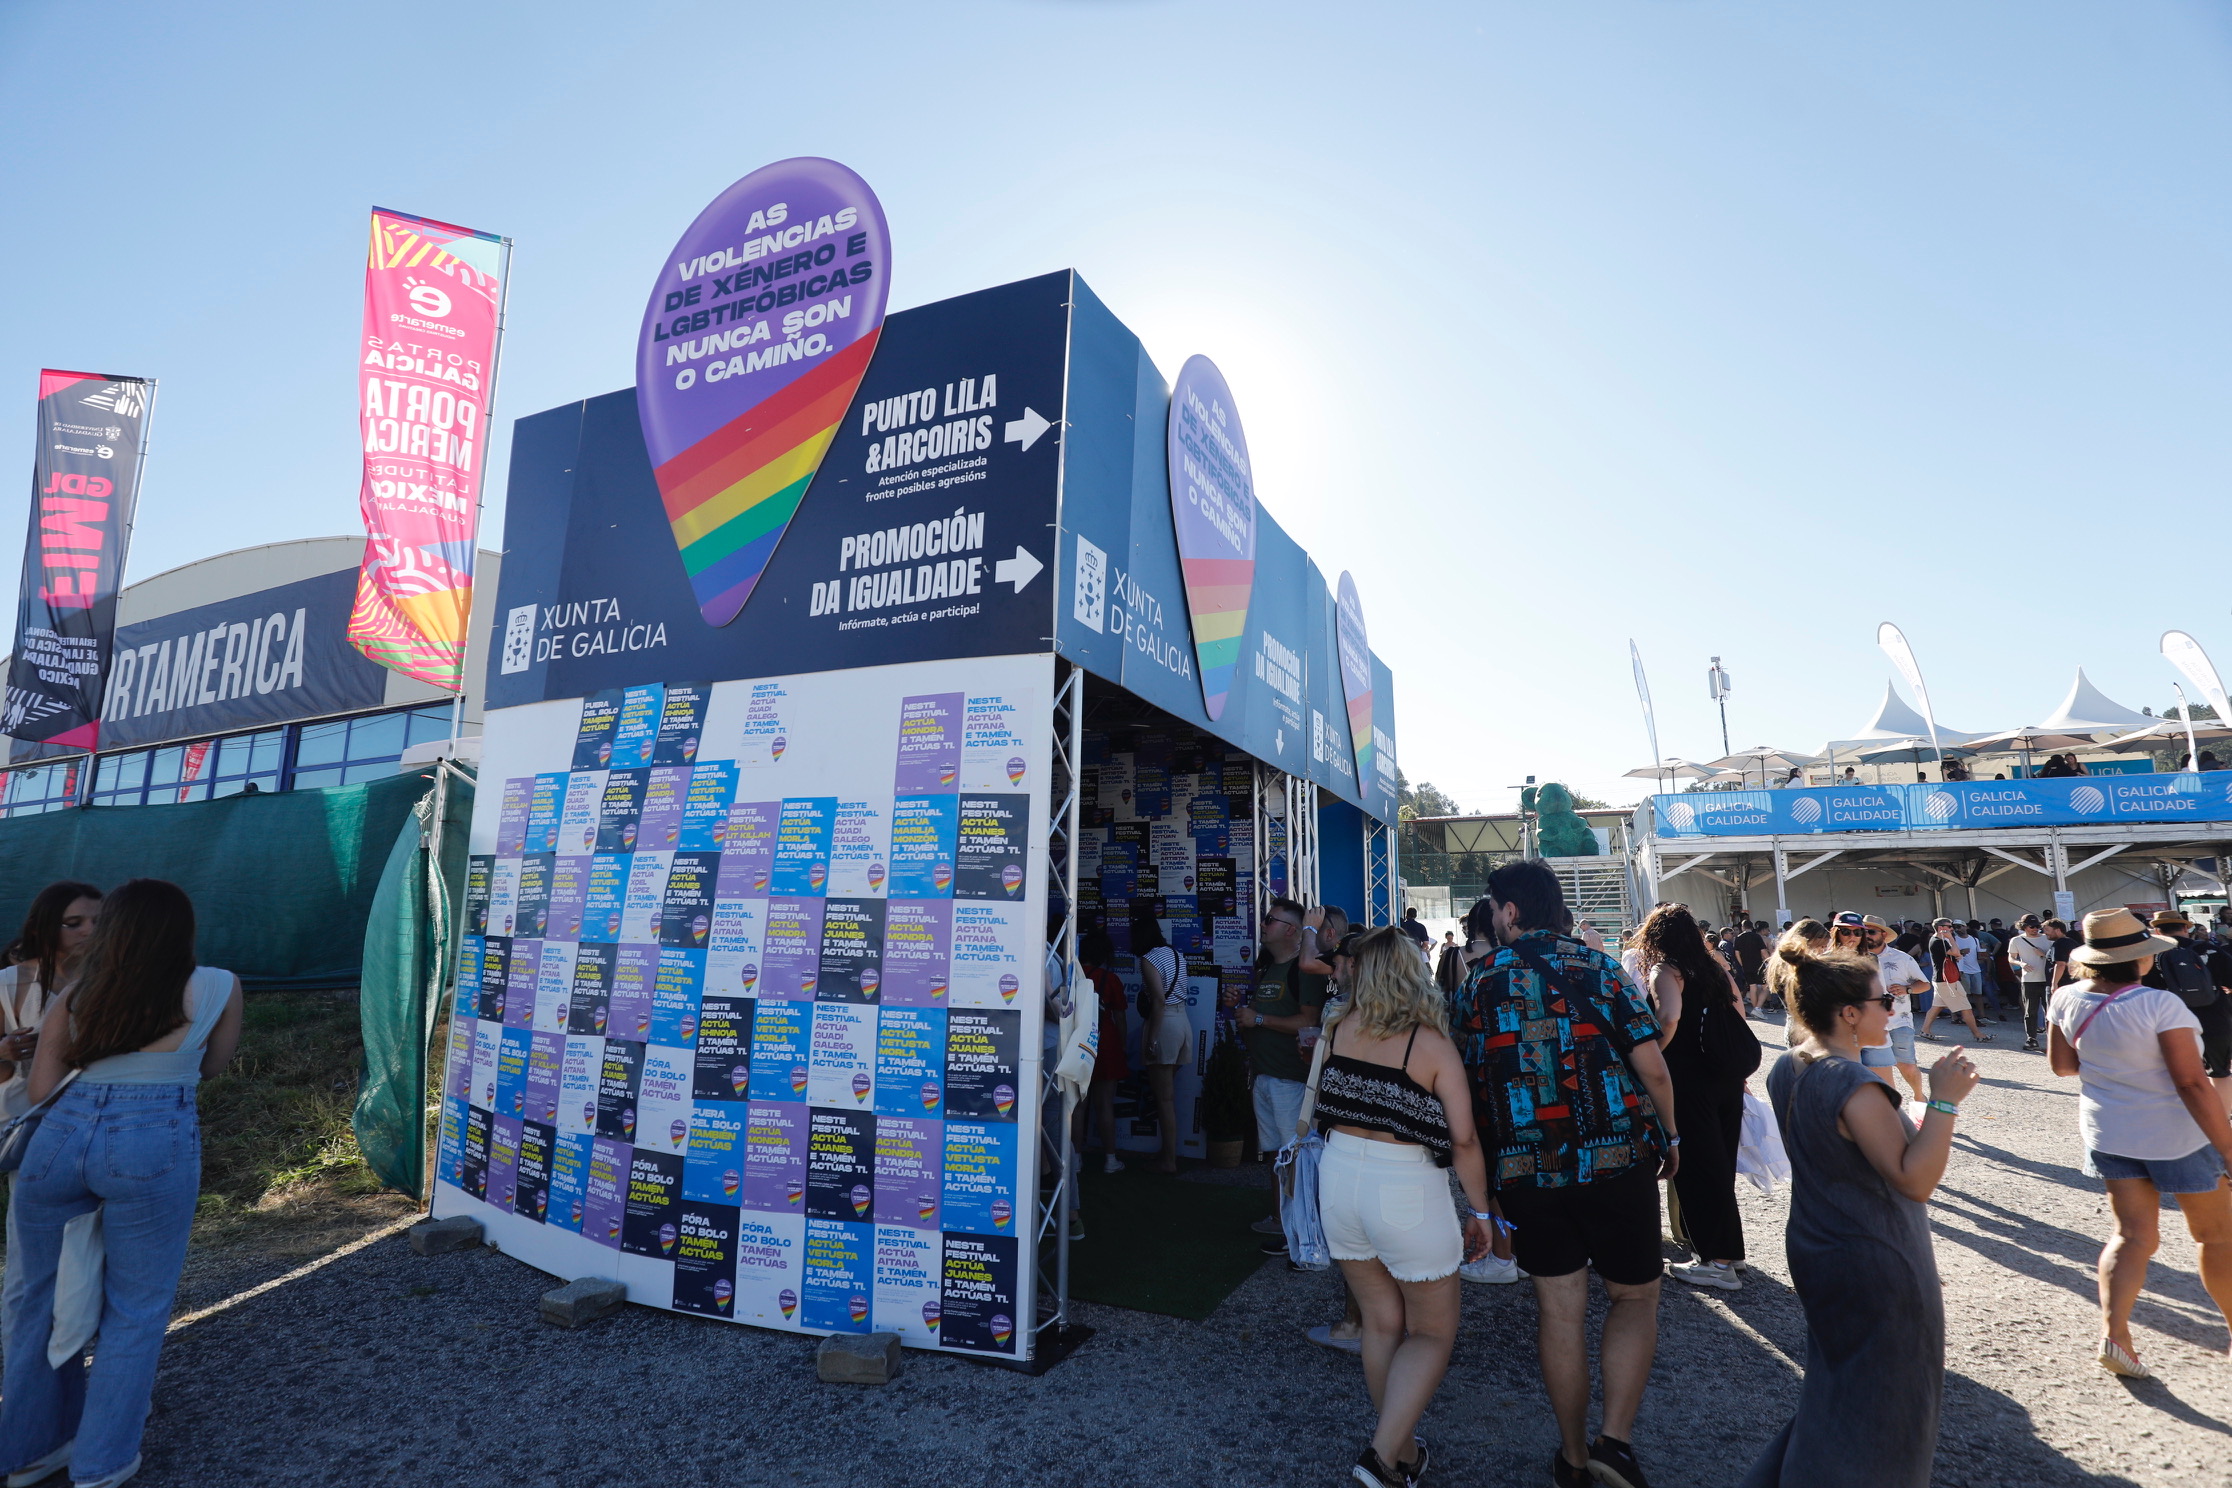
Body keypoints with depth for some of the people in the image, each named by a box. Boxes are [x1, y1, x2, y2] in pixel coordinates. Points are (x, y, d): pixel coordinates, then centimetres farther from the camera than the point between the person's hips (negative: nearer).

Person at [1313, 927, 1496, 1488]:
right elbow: (1463, 1140, -10)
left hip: (1338, 1175, 4)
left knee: (1381, 1322, 21)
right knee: (1433, 1333, 16)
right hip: (1404, 1189, -4)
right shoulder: (1431, 1042, -11)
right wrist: (1479, 1212, 2)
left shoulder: (1338, 1030, -1)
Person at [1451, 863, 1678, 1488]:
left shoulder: (1476, 986, 0)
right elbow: (1651, 1066, -9)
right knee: (1635, 1297, 17)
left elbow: (1467, 1087, 4)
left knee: (1559, 1308, 13)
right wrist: (1670, 1136, 9)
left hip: (1527, 1171, 1)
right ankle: (1615, 1438, 5)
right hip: (1618, 1160, -1)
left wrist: (1488, 1171, 17)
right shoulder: (1600, 968, -4)